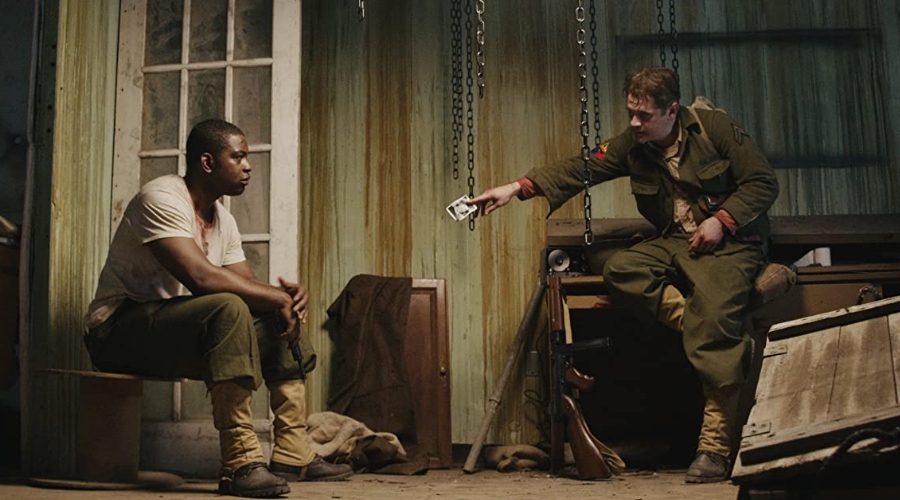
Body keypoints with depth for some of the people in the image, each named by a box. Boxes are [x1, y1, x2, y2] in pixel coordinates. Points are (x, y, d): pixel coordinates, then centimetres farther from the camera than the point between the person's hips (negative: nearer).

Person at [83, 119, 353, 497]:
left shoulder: (223, 220, 12)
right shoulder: (162, 198, -17)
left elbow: (248, 285, 8)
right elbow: (201, 277, -30)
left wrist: (290, 296, -14)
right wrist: (279, 298, -23)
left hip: (176, 330, 10)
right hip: (118, 330, -9)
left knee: (280, 319, 2)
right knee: (227, 308, -34)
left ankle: (292, 455, -2)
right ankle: (241, 464, -34)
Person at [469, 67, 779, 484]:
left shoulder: (716, 128, -6)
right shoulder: (632, 145, 5)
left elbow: (763, 182, -4)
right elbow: (580, 169, -5)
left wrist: (721, 220, -16)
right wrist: (519, 188, -17)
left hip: (730, 241, -5)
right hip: (675, 243, 5)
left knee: (713, 313, -32)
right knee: (620, 270, -24)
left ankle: (714, 446, -28)